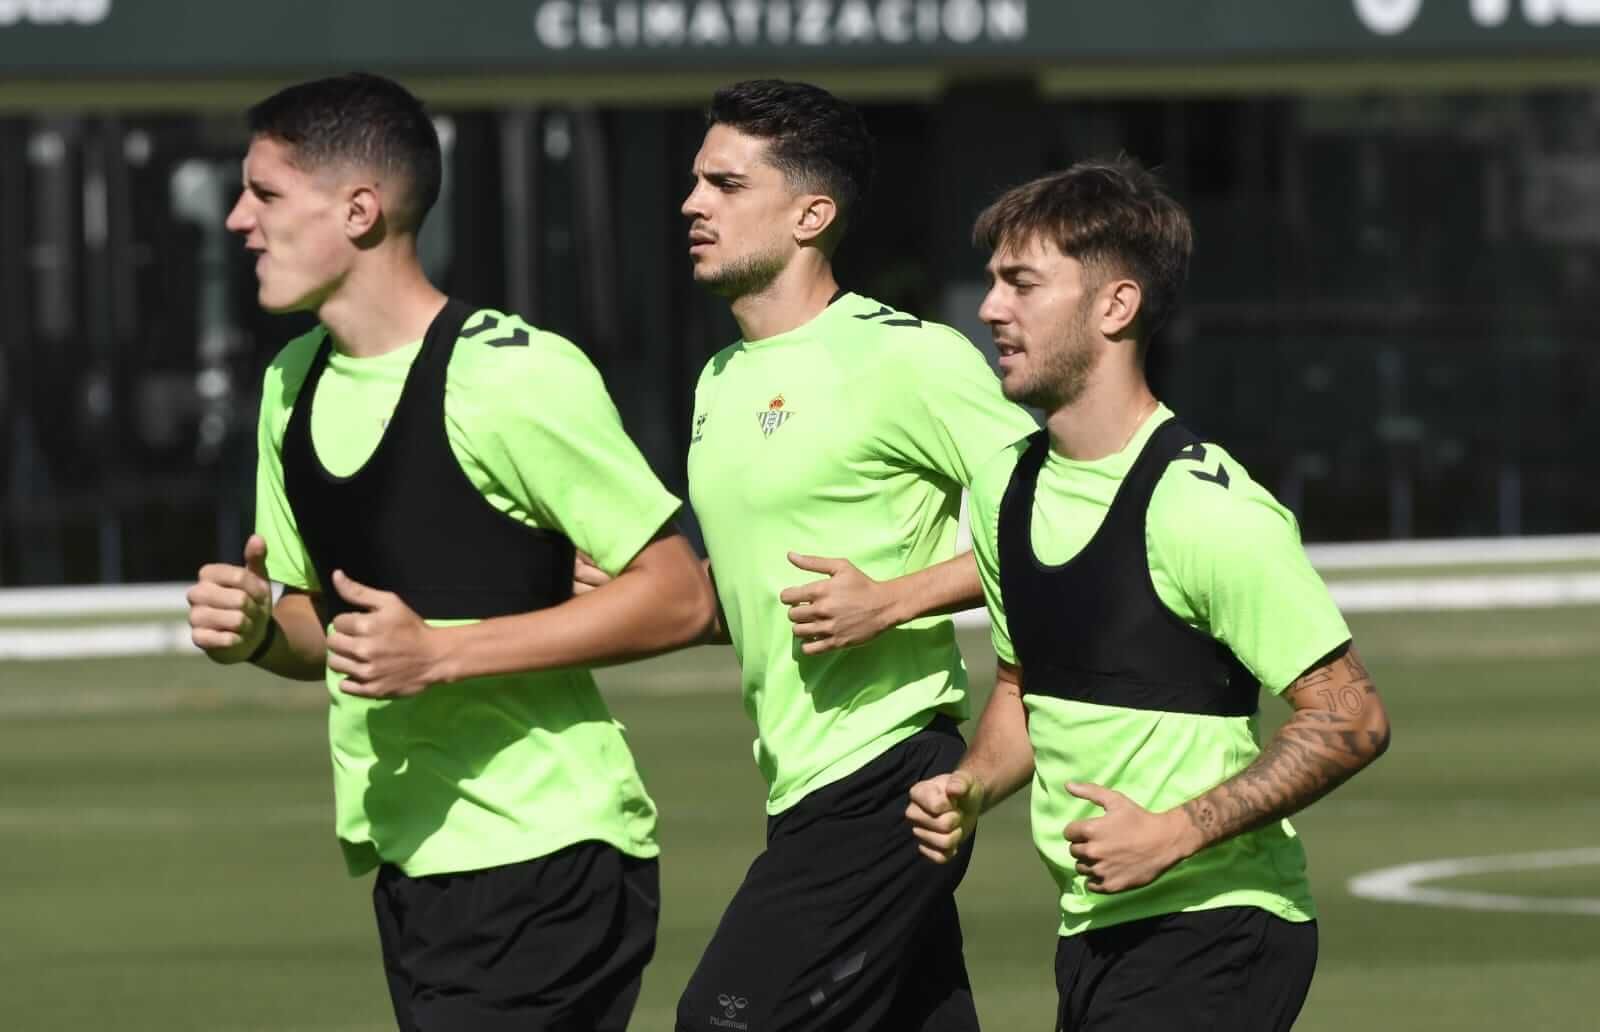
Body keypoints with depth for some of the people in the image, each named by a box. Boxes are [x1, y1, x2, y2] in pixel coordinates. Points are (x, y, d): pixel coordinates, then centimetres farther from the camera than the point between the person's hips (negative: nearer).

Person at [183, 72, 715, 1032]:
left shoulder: (513, 374, -14)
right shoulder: (296, 383, 11)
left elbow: (679, 598, -14)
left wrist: (440, 653, -21)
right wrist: (256, 631, -3)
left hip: (546, 861, -8)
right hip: (411, 870, 8)